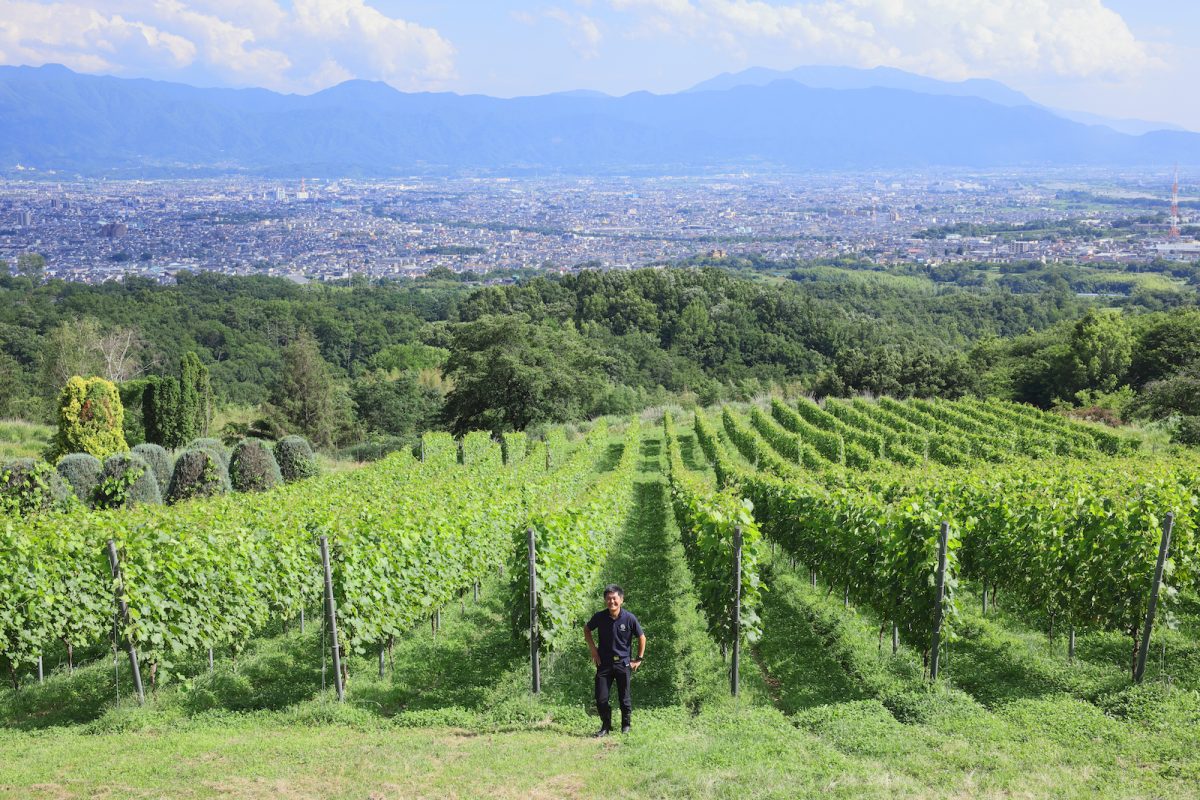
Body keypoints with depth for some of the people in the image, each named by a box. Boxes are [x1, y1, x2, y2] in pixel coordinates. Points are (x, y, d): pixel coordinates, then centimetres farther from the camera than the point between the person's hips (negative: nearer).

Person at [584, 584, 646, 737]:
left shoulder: (629, 618, -11)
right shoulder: (599, 617, -7)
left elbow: (641, 637, 3)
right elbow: (586, 629, 13)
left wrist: (639, 659, 2)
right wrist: (593, 648, 5)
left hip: (623, 663, -1)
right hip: (604, 663, 1)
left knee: (624, 698, 7)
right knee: (601, 699, 0)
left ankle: (626, 726, 26)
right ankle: (606, 726, 19)